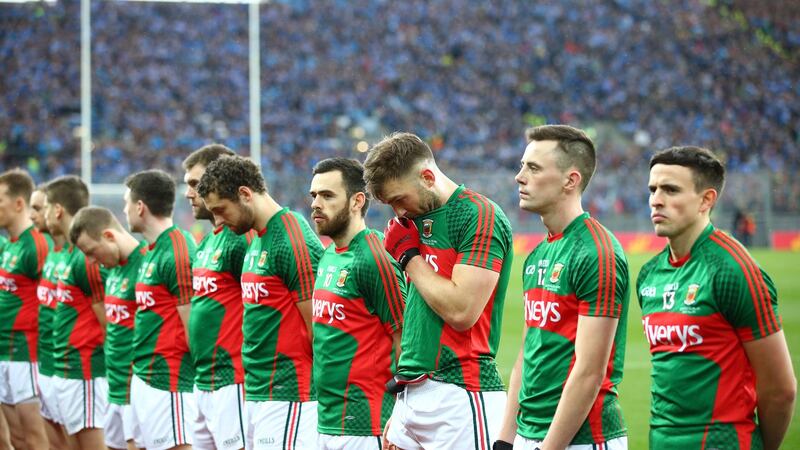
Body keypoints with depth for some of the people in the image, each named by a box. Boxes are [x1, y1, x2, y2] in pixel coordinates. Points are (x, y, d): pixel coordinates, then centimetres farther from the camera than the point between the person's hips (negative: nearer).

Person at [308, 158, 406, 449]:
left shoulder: (374, 259, -13)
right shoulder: (328, 257, 13)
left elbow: (406, 344, -14)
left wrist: (397, 421, -15)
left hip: (362, 425, -8)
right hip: (325, 422, 8)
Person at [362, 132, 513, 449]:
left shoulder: (480, 217, -9)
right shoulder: (417, 219, 15)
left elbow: (461, 312, -18)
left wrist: (410, 256, -6)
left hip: (460, 397, -8)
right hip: (411, 396, 8)